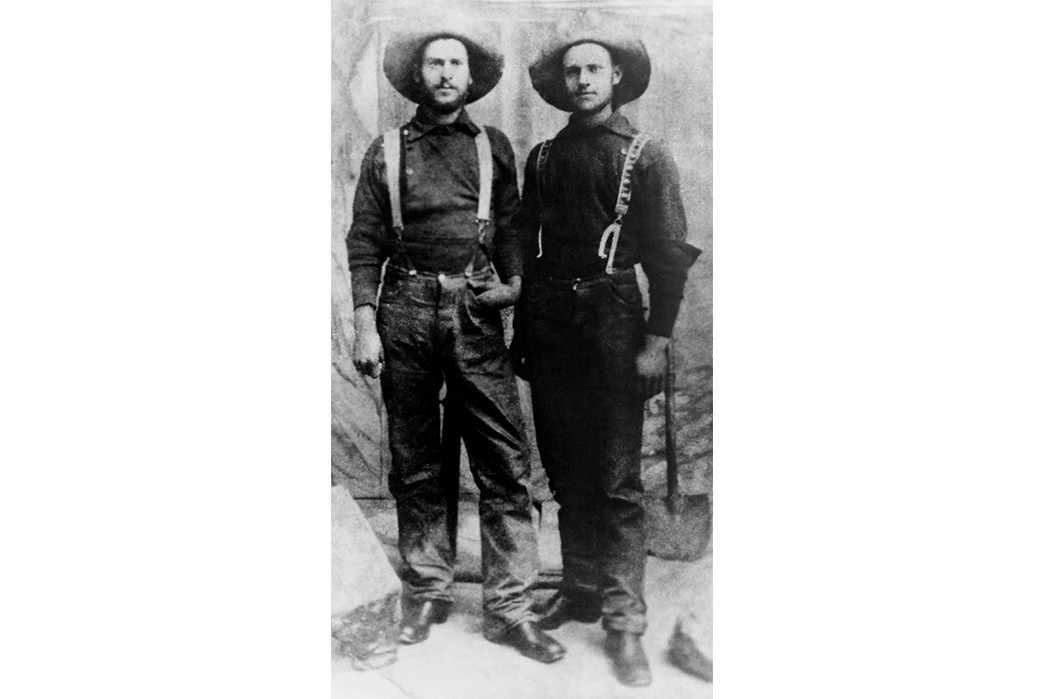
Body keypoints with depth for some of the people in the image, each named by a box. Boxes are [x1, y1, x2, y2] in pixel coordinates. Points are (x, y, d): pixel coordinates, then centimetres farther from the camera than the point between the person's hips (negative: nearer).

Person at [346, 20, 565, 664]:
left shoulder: (494, 147, 13)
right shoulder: (387, 152, 9)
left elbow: (511, 229, 12)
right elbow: (365, 246, 5)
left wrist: (516, 283, -5)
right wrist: (366, 327, -3)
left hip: (477, 315, 0)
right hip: (406, 314, 0)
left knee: (506, 464, -4)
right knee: (415, 465, 7)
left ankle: (509, 607, 5)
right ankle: (427, 593, 21)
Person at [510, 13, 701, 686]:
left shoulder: (646, 155, 1)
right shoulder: (544, 157, 14)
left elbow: (670, 254, -4)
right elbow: (526, 243, 13)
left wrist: (656, 341, -11)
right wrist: (523, 329, 8)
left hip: (611, 322, -4)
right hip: (547, 322, 5)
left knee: (616, 479, -3)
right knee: (566, 472, 11)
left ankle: (625, 622, 4)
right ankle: (580, 591, 25)